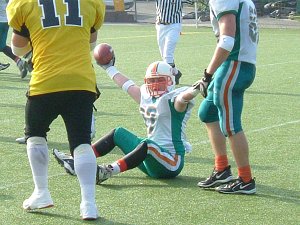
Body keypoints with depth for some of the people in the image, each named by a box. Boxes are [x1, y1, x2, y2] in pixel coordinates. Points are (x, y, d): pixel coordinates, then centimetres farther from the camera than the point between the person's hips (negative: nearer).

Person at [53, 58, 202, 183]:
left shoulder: (173, 100, -11)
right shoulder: (146, 96, 13)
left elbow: (183, 97, -33)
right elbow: (128, 85, 26)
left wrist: (194, 90, -55)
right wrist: (109, 68, 36)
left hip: (171, 162, -9)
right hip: (151, 158, 9)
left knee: (148, 144, -37)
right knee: (118, 133, 14)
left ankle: (109, 171, -52)